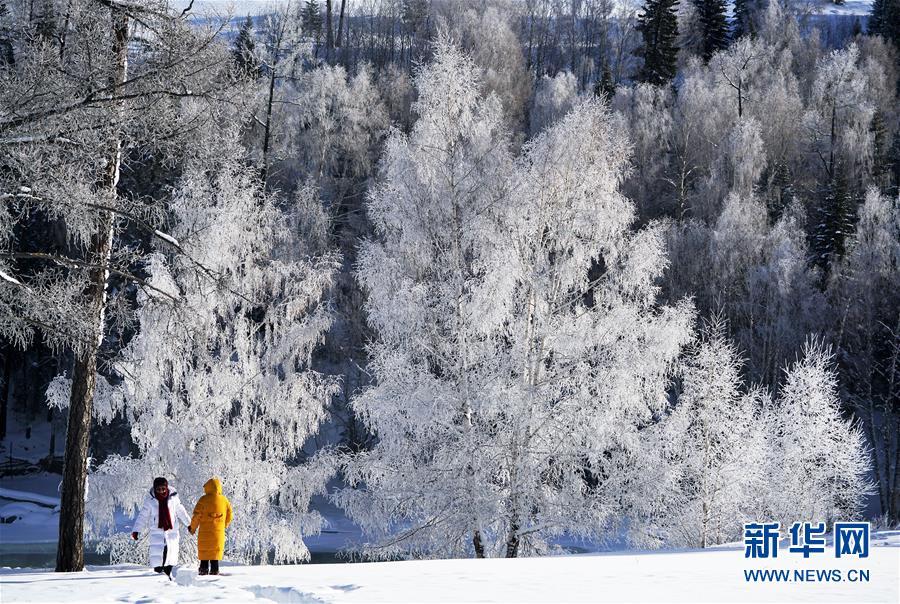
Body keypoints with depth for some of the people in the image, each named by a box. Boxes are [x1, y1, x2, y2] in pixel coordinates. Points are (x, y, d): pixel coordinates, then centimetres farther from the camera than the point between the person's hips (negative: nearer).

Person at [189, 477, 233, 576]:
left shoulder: (204, 499, -9)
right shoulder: (224, 500, 1)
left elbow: (196, 515, -6)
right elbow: (229, 516, 9)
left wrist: (192, 528, 8)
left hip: (205, 531, -3)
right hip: (219, 532, 3)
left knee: (204, 552, 7)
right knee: (216, 552, 9)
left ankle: (204, 569, 7)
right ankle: (214, 570, 7)